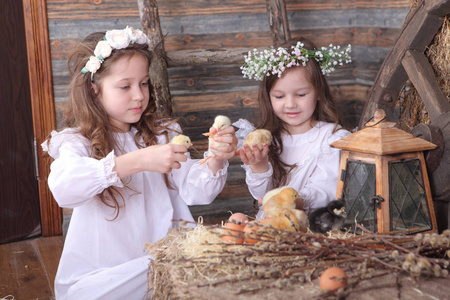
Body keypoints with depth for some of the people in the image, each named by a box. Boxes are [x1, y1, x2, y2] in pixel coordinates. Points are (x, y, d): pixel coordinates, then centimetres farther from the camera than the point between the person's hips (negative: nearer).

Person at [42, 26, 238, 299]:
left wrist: (216, 161, -21)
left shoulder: (161, 134, 10)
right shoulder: (77, 142, -5)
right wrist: (137, 161, -39)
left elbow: (195, 191, 1)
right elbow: (63, 187, -29)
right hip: (99, 274, -3)